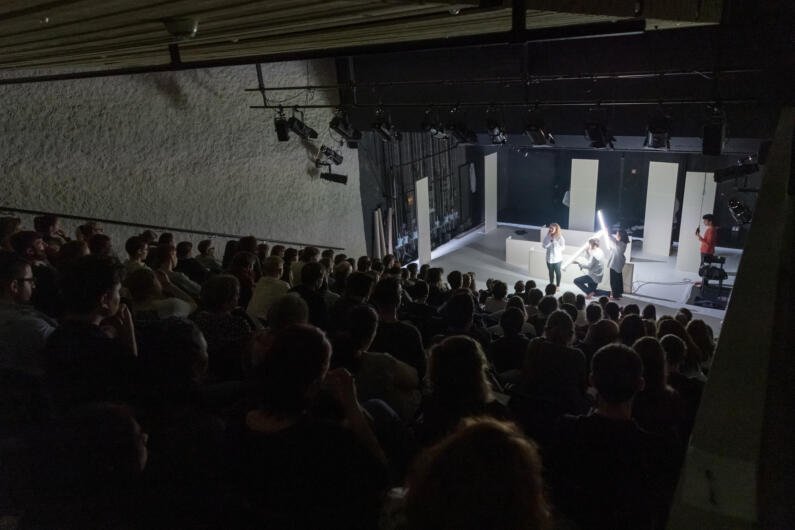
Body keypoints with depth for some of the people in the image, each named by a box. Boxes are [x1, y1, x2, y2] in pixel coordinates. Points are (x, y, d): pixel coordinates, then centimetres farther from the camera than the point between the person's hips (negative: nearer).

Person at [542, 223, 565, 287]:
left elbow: (563, 247, -11)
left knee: (557, 272, 11)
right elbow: (544, 246, -9)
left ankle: (558, 285, 25)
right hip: (549, 258, 3)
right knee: (551, 272, 17)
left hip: (557, 258, -3)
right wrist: (549, 238, -19)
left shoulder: (560, 237, -14)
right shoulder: (547, 236, -4)